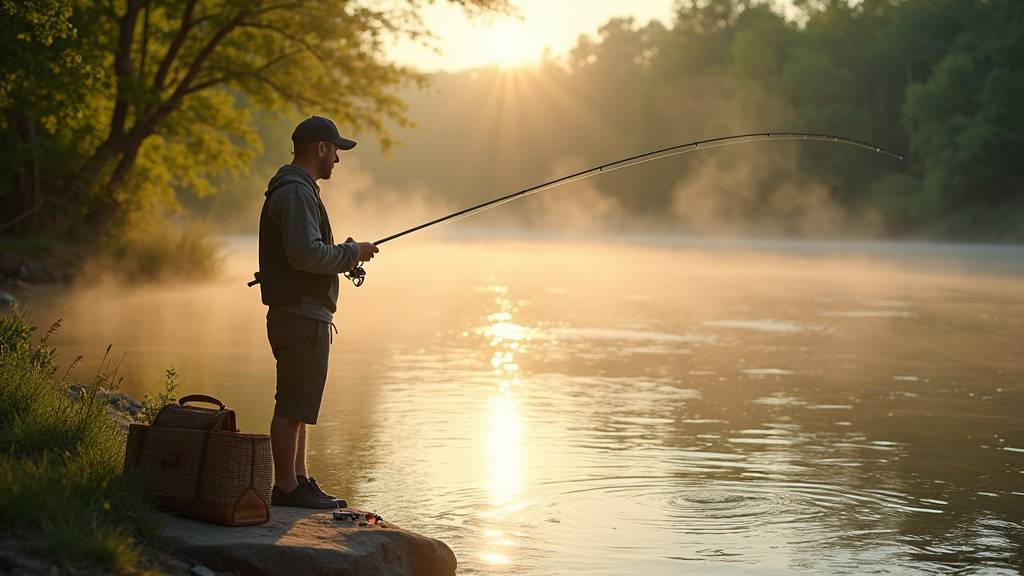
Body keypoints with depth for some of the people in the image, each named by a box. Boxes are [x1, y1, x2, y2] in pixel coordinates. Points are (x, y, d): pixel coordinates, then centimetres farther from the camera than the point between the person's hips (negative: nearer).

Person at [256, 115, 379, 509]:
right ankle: (286, 487, -3)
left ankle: (299, 481, 21)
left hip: (302, 316, 11)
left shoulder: (296, 190, 21)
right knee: (292, 405, -7)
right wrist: (352, 253, -11)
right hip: (301, 315, -11)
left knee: (298, 405, 14)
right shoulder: (296, 192, -15)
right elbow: (306, 254, -25)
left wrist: (344, 254, 14)